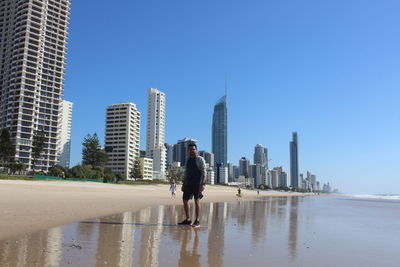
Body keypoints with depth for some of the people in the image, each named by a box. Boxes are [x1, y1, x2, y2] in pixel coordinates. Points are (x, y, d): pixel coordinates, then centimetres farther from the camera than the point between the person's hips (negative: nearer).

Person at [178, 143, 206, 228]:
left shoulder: (200, 159, -3)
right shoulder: (188, 160, 15)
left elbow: (203, 172, -9)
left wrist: (203, 184, -18)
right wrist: (183, 184, 14)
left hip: (197, 183, -6)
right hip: (188, 183, 7)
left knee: (197, 200, -5)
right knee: (185, 200, 5)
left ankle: (197, 221, 1)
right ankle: (187, 219, 16)